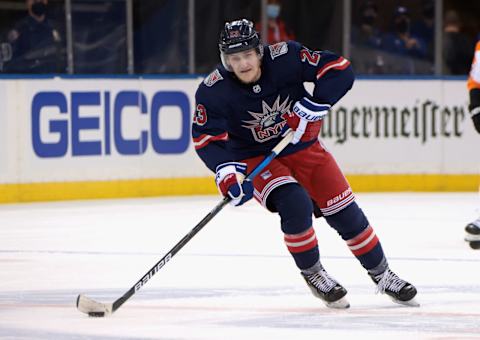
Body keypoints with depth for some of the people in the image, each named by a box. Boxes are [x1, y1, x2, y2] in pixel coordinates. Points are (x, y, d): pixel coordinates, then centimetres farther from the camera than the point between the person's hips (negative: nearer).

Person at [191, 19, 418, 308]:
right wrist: (226, 170, -40)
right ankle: (313, 275, -6)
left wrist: (314, 106, -30)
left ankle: (382, 275, 21)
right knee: (295, 204, -28)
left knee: (344, 211, 1)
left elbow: (339, 70, -20)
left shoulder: (285, 58, -22)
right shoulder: (214, 91, -22)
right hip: (255, 159, -2)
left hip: (301, 147, 2)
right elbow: (206, 138, -23)